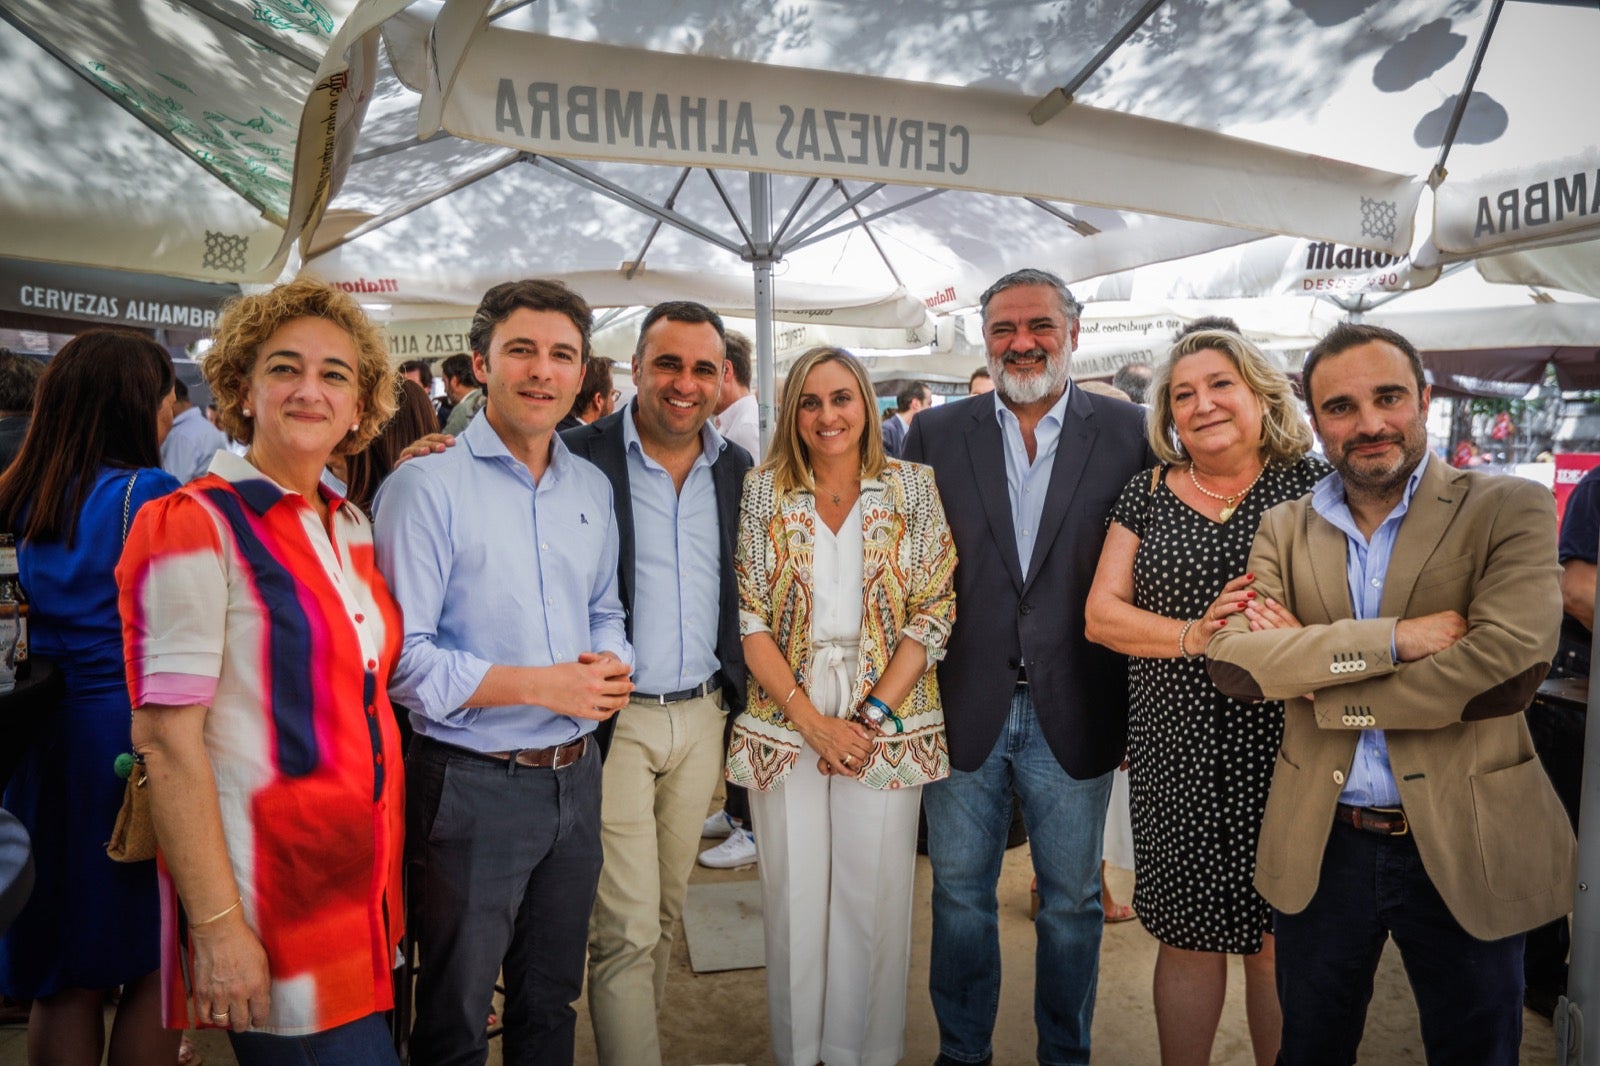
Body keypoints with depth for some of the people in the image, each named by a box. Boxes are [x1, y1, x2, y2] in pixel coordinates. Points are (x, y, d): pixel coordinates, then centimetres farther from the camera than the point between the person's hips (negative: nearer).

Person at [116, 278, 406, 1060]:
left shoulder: (349, 526, 8)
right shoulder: (196, 525, -13)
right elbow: (168, 742, -17)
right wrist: (215, 925, -18)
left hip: (360, 872, 7)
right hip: (268, 890, -7)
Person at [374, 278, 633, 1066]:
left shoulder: (592, 489, 8)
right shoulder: (426, 486, -11)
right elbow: (400, 656, -17)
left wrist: (612, 663, -4)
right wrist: (540, 685, -21)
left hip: (575, 774, 6)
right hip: (471, 786, -5)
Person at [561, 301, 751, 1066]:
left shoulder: (738, 469, 6)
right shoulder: (580, 457, -8)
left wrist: (738, 696, 9)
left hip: (703, 717, 5)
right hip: (615, 720, -4)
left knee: (666, 911, 17)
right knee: (626, 930, 1)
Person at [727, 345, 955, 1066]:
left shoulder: (913, 488, 1)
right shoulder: (764, 492, 2)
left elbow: (934, 612, -2)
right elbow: (750, 620, -1)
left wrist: (873, 715, -11)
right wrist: (811, 721, -10)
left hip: (886, 724, 0)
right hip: (785, 722, 1)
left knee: (874, 900, 6)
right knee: (793, 900, 9)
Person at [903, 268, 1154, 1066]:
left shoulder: (1130, 433, -2)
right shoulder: (935, 434, 1)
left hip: (1073, 712, -1)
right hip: (964, 706, 1)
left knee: (1072, 900, 15)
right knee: (959, 894, 15)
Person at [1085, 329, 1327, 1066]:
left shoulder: (1312, 484, 1)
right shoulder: (1147, 495, 6)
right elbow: (1101, 615, 1)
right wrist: (1193, 635, -15)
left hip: (1282, 750, -1)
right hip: (1176, 756, 2)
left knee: (1279, 945, 9)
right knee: (1187, 939, 12)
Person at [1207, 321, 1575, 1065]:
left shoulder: (1509, 510, -7)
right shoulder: (1284, 528, 1)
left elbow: (1508, 668, -22)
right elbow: (1230, 661, -13)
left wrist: (1315, 679, -15)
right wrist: (1393, 638, -23)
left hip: (1465, 849, -2)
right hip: (1318, 848, 3)